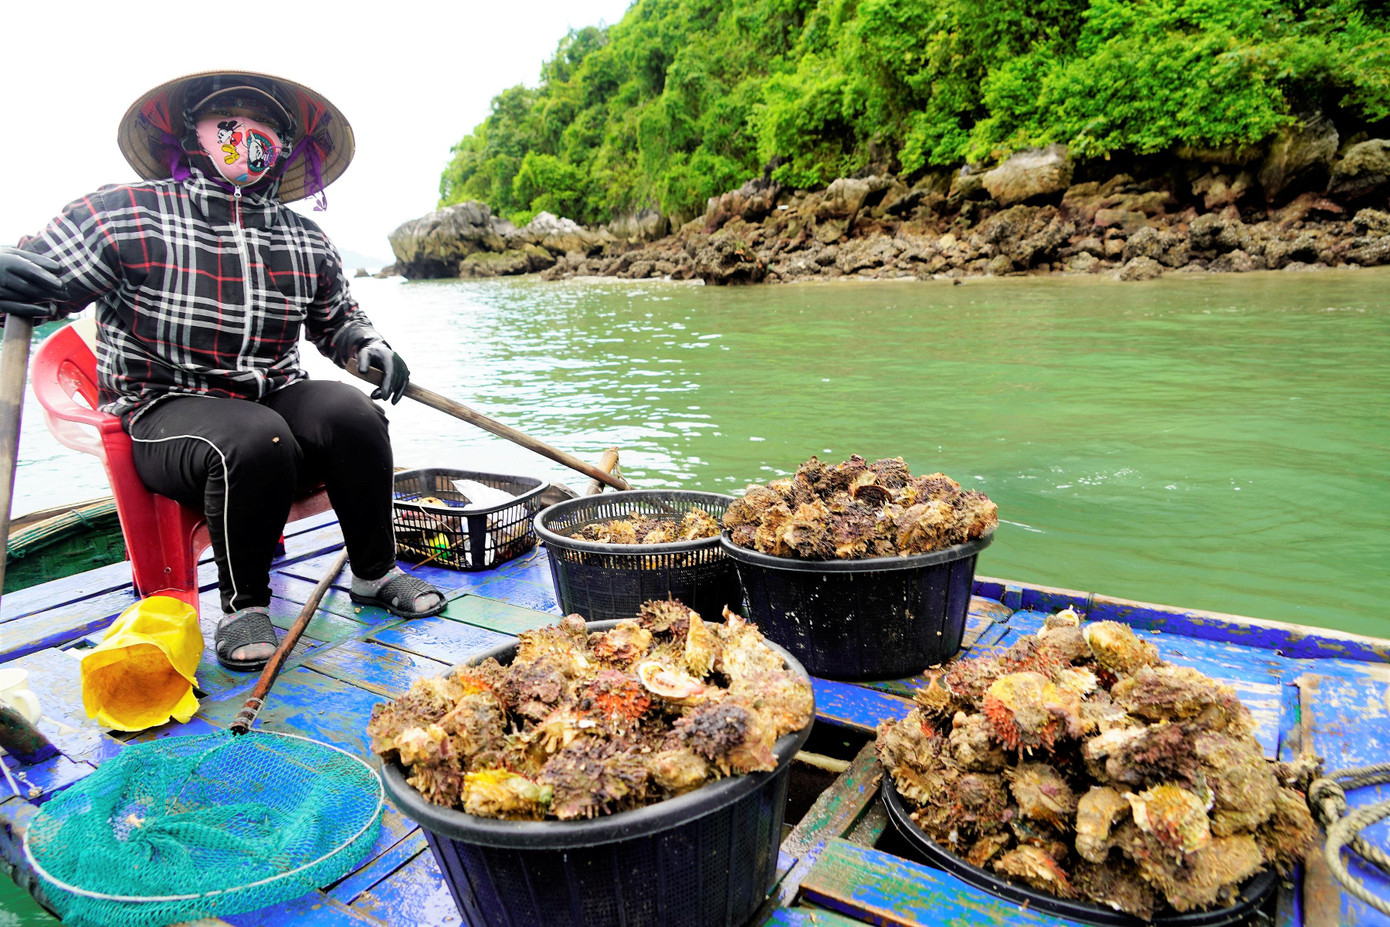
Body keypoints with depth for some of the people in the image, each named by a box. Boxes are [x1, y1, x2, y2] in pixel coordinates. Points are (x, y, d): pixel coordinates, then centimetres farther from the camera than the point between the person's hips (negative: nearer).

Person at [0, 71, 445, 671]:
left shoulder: (305, 242, 10)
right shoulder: (125, 215, -3)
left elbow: (336, 318, 25)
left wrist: (371, 349, 4)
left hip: (276, 402, 4)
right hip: (166, 414, -4)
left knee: (351, 414, -26)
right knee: (255, 442, -36)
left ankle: (376, 574, -8)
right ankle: (243, 604, -13)